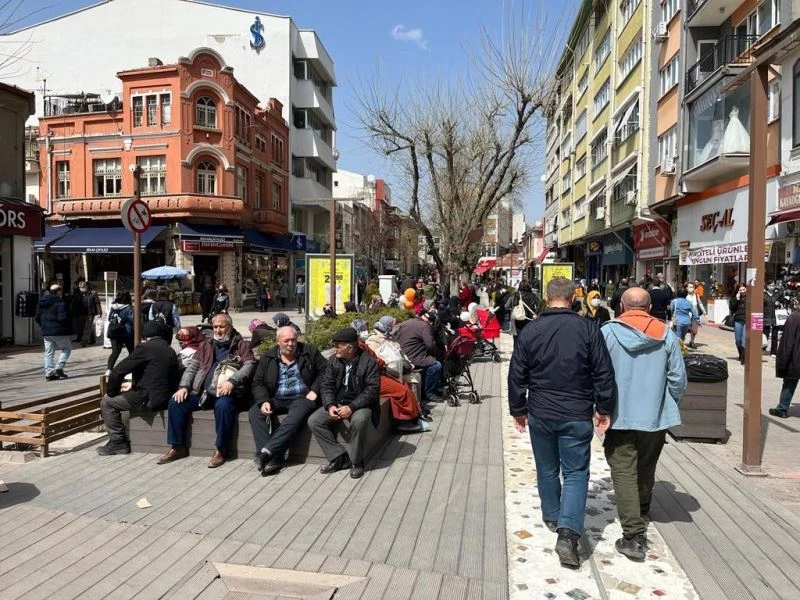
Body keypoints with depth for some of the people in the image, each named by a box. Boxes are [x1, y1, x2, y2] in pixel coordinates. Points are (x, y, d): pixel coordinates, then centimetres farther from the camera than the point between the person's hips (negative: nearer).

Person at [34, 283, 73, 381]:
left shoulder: (41, 302, 10)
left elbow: (37, 317, 12)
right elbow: (62, 318, -20)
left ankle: (49, 373, 9)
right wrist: (68, 327, -5)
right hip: (59, 331, -7)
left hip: (46, 332, 7)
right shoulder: (60, 303, -15)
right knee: (66, 348, 8)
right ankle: (59, 368, -3)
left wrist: (44, 326, 19)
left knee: (48, 352, 10)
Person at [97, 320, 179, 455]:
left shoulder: (145, 348, -11)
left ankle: (118, 442, 8)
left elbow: (118, 372, -11)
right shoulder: (170, 351, 12)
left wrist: (111, 392, 5)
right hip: (164, 397, 9)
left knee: (107, 402, 5)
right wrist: (134, 385, 23)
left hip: (149, 398, -9)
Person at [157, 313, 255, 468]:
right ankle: (177, 447, -1)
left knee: (223, 405, -36)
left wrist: (232, 381, -22)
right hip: (202, 392, 5)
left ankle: (220, 450, -22)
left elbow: (249, 366, -7)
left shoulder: (241, 345, 8)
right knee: (175, 402, -12)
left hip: (224, 393, -5)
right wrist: (184, 386, -1)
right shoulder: (206, 346, 22)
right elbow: (192, 367, 17)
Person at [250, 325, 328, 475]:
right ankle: (272, 459, -29)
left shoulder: (309, 352, 4)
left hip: (302, 398, -3)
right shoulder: (267, 357, 10)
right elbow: (258, 383, 8)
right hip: (276, 399, 3)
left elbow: (324, 371, 3)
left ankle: (267, 451, -36)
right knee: (255, 412, -24)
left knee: (295, 417, -35)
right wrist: (264, 401, -10)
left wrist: (315, 390, -10)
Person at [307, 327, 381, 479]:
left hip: (359, 404, -5)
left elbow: (372, 389, -18)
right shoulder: (333, 360, 2)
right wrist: (330, 405, -16)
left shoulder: (368, 361, -14)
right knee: (313, 421, -15)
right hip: (337, 403, 6)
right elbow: (327, 385, 3)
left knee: (359, 420, -37)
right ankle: (339, 457, -6)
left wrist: (351, 407, -28)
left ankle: (356, 461, -14)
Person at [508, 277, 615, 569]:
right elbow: (604, 373, -6)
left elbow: (516, 375, 0)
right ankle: (568, 532, -6)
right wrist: (604, 409, 5)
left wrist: (518, 410, 11)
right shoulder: (588, 329, -9)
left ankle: (552, 517, 36)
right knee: (575, 473, 6)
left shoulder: (530, 330, -4)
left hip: (540, 414, 2)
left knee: (547, 470, 19)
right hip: (577, 416, -2)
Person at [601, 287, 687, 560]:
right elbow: (678, 378, 0)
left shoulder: (608, 332, -10)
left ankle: (634, 535, -5)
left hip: (619, 416, -3)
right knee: (646, 469, 23)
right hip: (656, 416, 4)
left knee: (624, 473, 0)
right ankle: (641, 513, 44)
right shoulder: (666, 335, -3)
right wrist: (670, 405, 16)